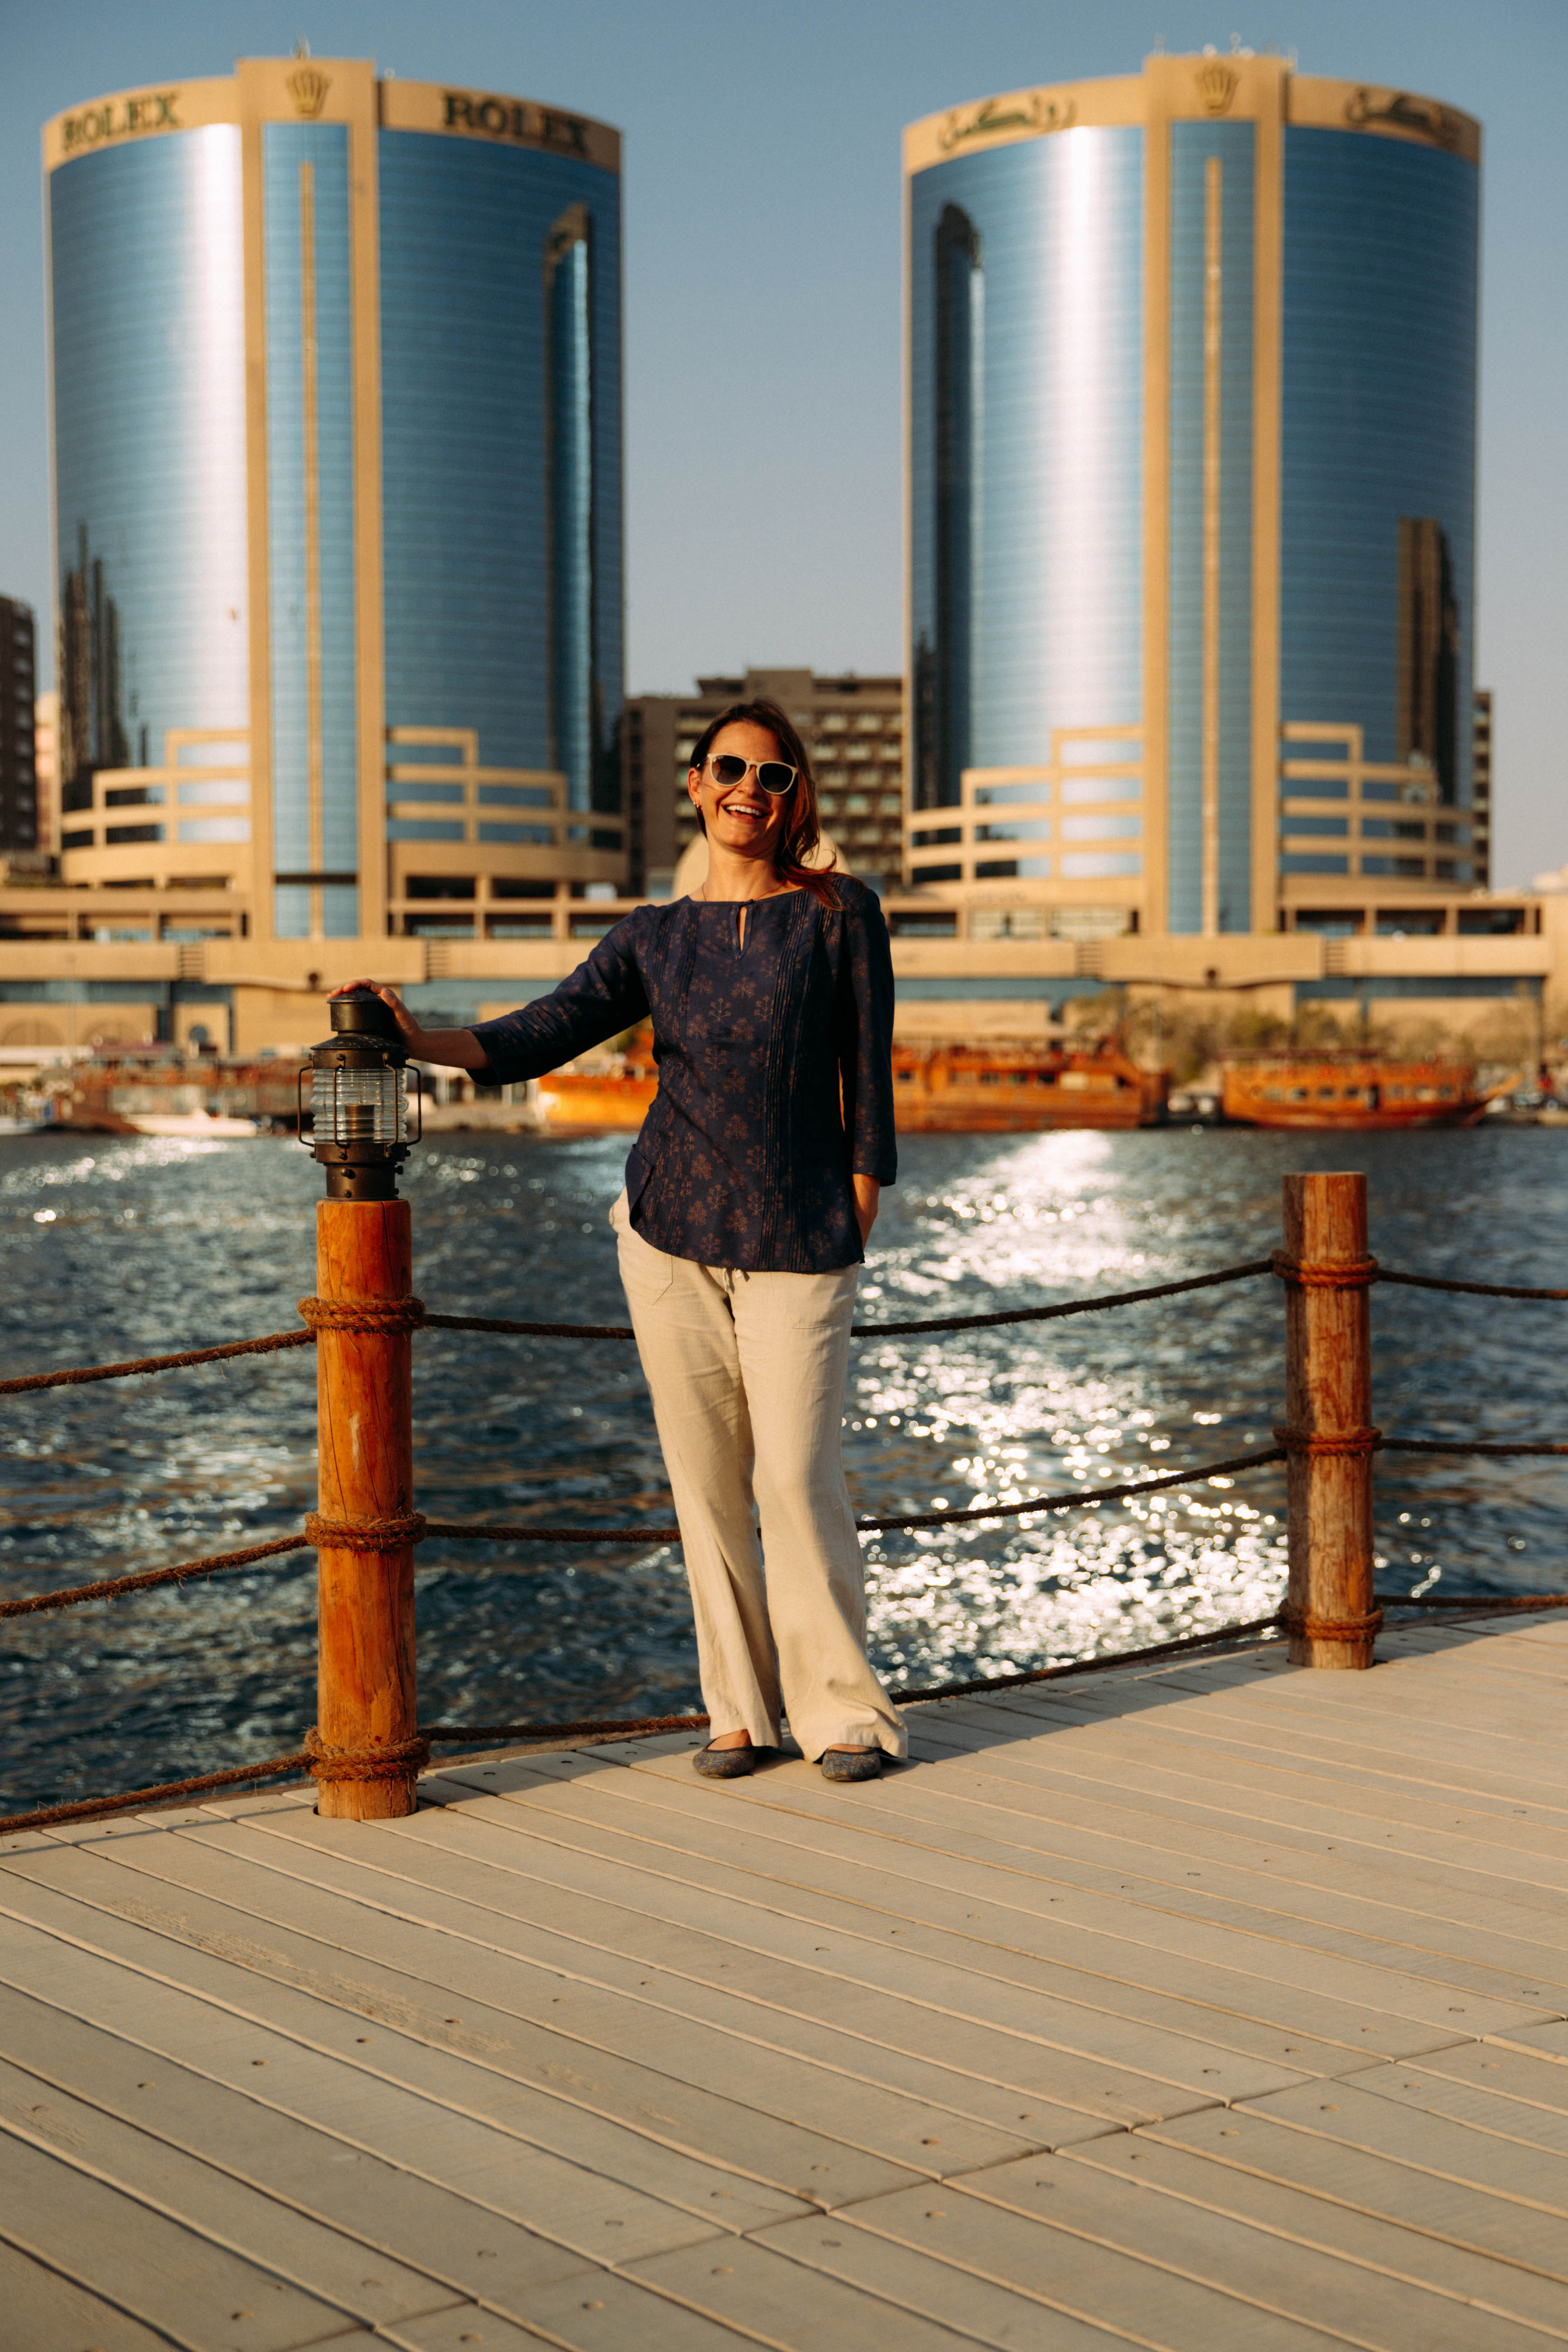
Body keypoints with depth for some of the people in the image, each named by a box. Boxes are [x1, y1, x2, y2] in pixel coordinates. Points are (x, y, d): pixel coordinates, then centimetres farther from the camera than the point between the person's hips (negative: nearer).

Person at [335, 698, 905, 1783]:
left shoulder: (841, 915, 0)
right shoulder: (655, 938, 8)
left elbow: (868, 1082, 0)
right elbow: (535, 1040, -1)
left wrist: (854, 1230, -4)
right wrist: (416, 1037, -16)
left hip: (800, 1245, -3)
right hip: (672, 1237, 3)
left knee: (797, 1476, -7)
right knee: (704, 1478, 5)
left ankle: (845, 1711, 7)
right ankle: (741, 1708, 16)